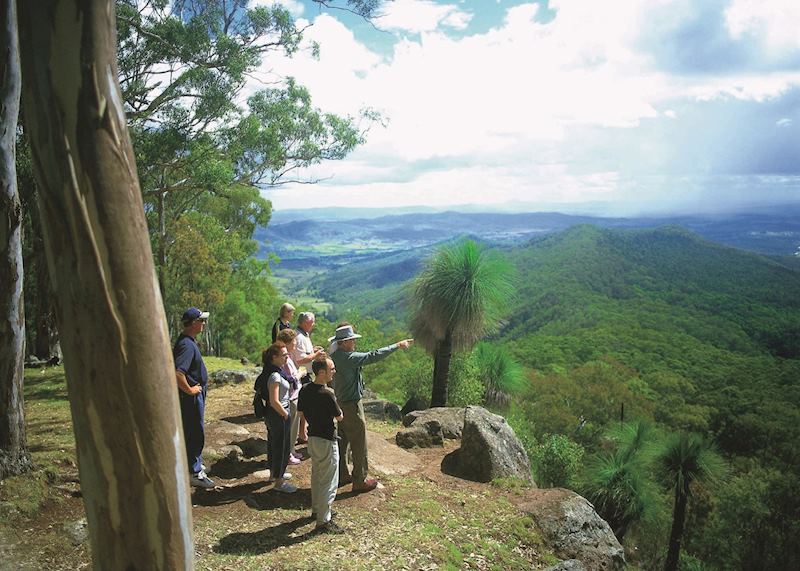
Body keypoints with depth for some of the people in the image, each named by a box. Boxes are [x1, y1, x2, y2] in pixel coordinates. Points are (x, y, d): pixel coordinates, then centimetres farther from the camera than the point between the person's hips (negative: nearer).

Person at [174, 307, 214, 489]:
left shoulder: (188, 340, 8)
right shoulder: (187, 344, -25)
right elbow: (177, 373, -37)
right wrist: (189, 390, -23)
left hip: (196, 395, 10)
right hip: (191, 397, -10)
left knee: (194, 432, 21)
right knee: (195, 434, 0)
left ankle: (194, 464, 36)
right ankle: (194, 473, 11)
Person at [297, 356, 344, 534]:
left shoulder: (305, 390, -2)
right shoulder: (327, 394, -26)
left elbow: (301, 412, 9)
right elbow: (340, 417, -14)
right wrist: (336, 406, 4)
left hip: (312, 437, 8)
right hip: (327, 441, -8)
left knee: (317, 476, 24)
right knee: (329, 482, 3)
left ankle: (317, 509, 39)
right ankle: (323, 521, 11)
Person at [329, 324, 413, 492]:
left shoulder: (333, 357, 4)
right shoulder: (349, 358, -24)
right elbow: (374, 356, -25)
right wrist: (397, 345, -19)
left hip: (340, 403, 9)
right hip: (351, 406, -9)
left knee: (341, 442, 18)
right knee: (359, 444, 2)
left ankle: (342, 475, 30)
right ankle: (360, 481, 12)